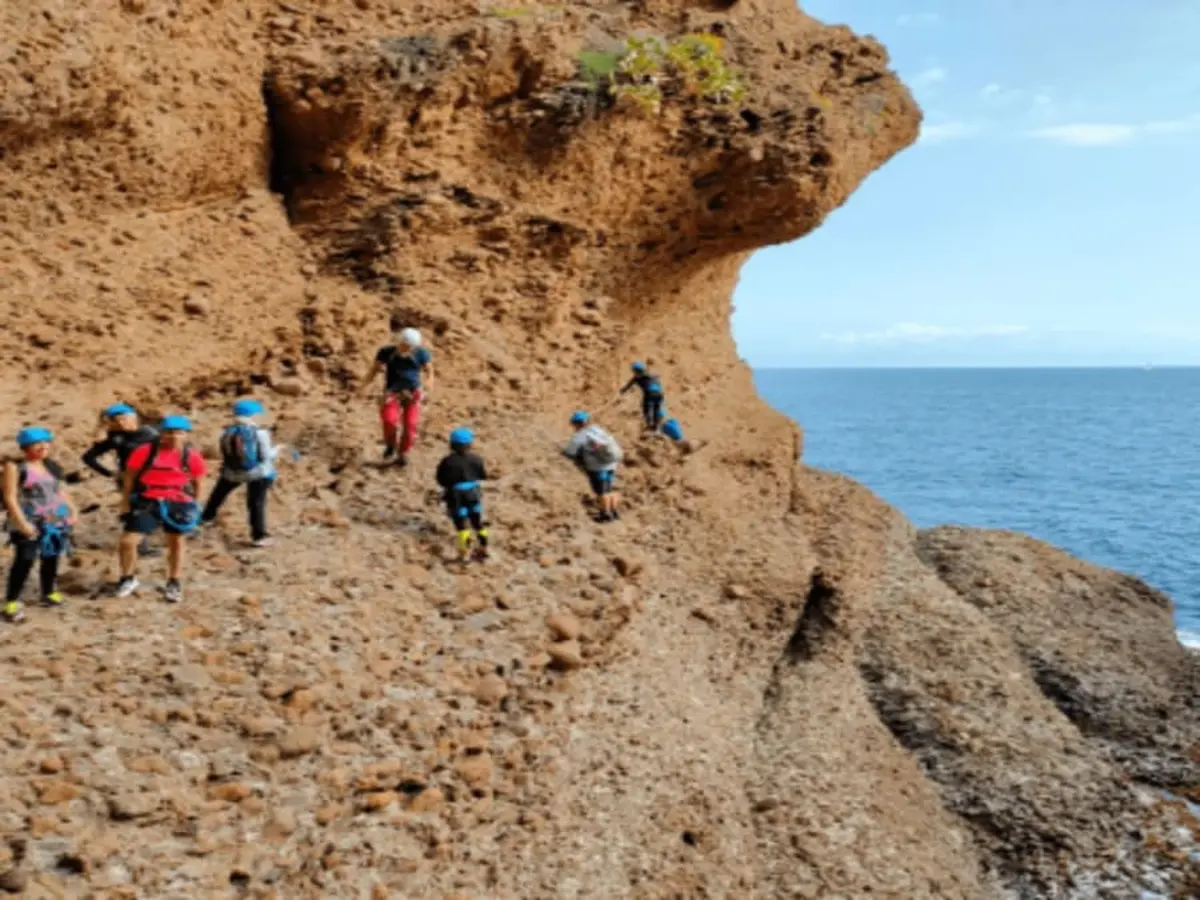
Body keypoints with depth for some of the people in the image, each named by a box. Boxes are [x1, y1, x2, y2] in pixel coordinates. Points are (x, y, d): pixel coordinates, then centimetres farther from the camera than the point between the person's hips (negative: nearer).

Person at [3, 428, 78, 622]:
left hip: (56, 520, 6)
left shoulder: (51, 466, 10)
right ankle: (11, 602, -1)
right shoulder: (14, 467, -8)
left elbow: (61, 490, 17)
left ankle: (49, 593, 29)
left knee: (52, 558, 13)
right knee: (24, 561, -8)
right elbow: (10, 498, -12)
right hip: (30, 523, -6)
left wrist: (73, 511, 8)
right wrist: (22, 522, -19)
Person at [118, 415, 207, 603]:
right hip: (147, 502, -1)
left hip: (177, 504, 1)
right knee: (127, 541, -5)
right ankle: (129, 578, 20)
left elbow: (198, 481, 6)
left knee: (176, 542, 12)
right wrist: (125, 500, 2)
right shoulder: (145, 451, -10)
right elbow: (130, 475, 0)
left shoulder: (192, 456, -6)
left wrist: (192, 504, 9)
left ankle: (174, 583, 30)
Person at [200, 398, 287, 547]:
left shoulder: (226, 432, -2)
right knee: (256, 503, 2)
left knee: (219, 493, 28)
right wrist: (276, 450, 5)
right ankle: (259, 536, 2)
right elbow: (265, 456, -14)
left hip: (233, 473, 4)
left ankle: (206, 517, 45)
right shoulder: (259, 432, -14)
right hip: (258, 473, -3)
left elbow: (225, 455, 4)